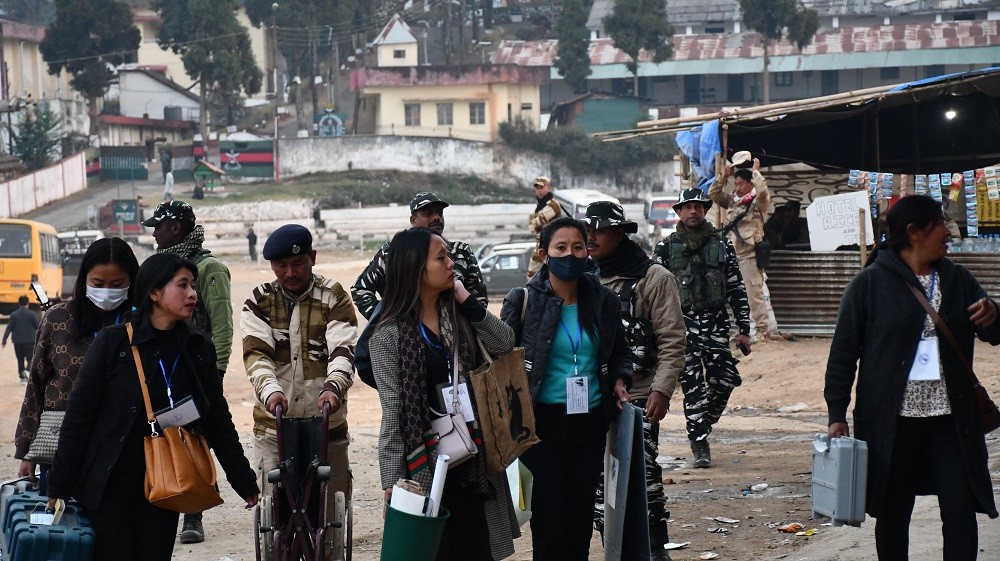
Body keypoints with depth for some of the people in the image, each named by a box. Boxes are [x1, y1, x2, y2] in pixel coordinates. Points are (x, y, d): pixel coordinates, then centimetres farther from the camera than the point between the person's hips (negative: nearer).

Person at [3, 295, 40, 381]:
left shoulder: (14, 315, -1)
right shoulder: (32, 314, -6)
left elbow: (9, 328, -2)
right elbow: (38, 327, 1)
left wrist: (4, 340, 3)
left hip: (17, 341, 2)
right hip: (30, 341, -2)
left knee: (20, 359, 12)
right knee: (30, 358, 1)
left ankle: (22, 376, 13)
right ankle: (27, 370, -25)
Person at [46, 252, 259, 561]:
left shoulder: (198, 350, 5)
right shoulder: (113, 341, -6)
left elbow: (218, 422, 11)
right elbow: (78, 416, -4)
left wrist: (245, 483, 10)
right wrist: (59, 486, -5)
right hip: (108, 488, -3)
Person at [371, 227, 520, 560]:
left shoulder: (458, 314, 7)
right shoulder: (390, 334, -8)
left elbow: (504, 345, -3)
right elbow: (393, 411, -10)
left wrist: (466, 300, -8)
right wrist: (392, 482, -13)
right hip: (425, 463, -5)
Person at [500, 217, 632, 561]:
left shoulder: (603, 301, 6)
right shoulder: (523, 301, -5)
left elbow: (620, 353, 21)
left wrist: (619, 381, 3)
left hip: (589, 423, 4)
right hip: (542, 422, -3)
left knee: (582, 518, 7)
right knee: (550, 519, -6)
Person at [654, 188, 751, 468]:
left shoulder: (722, 244, 7)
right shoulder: (666, 248, 4)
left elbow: (736, 288, 8)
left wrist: (744, 329, 5)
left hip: (716, 324, 2)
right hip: (682, 324, -2)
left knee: (724, 382, -3)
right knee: (693, 387, -5)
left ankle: (701, 428, 22)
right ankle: (699, 445, 2)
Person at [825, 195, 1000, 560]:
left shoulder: (958, 280, 10)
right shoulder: (870, 283, -3)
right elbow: (843, 352, -2)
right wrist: (837, 414, -7)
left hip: (951, 420, 3)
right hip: (891, 421, -3)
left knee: (961, 511, -3)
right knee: (893, 515, 7)